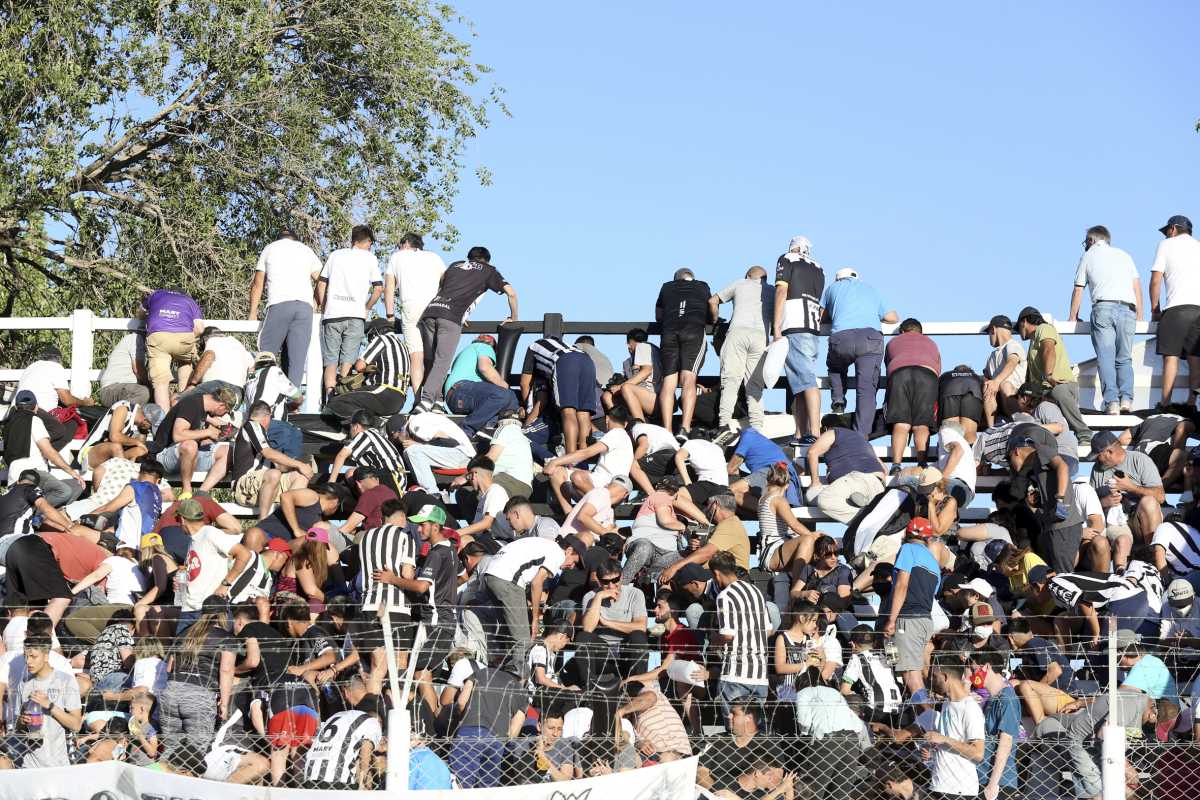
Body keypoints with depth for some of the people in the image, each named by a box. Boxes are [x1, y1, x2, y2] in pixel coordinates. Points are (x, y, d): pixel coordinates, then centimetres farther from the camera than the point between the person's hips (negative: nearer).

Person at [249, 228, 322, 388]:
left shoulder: (269, 249, 20)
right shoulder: (306, 250, 22)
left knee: (266, 354, 3)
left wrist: (252, 313, 20)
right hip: (305, 305, 1)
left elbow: (257, 285, 17)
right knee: (298, 357, -1)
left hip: (278, 304, -1)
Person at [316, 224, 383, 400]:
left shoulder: (335, 255, 15)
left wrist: (322, 307, 17)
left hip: (332, 314, 1)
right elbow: (378, 288, 2)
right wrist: (367, 309, 13)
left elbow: (321, 283, 10)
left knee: (331, 360, 2)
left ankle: (329, 394, -13)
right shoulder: (370, 258, 10)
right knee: (348, 360, 0)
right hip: (355, 315, -1)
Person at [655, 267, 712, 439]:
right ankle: (685, 428, -27)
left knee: (668, 381, 0)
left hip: (669, 333, 1)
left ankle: (667, 430, -13)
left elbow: (658, 316, 38)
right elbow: (711, 317, 35)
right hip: (694, 331, -1)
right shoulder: (702, 287, 27)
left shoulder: (667, 287, 29)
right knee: (688, 379, -11)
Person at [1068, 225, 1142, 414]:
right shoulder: (1123, 255, 24)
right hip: (1128, 309, 2)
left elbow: (1078, 290, 19)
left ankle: (1112, 401, -21)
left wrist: (1073, 317, 29)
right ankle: (1126, 399, -13)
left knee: (1106, 358, -6)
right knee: (1125, 358, 7)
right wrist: (1139, 316, 19)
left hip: (1103, 308, -2)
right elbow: (1137, 285, 17)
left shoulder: (1088, 256, 18)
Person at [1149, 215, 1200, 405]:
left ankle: (1165, 403, -13)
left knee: (1171, 356, -7)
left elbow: (1156, 280, 4)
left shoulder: (1167, 244, 11)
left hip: (1178, 306, -4)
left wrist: (1155, 309, 11)